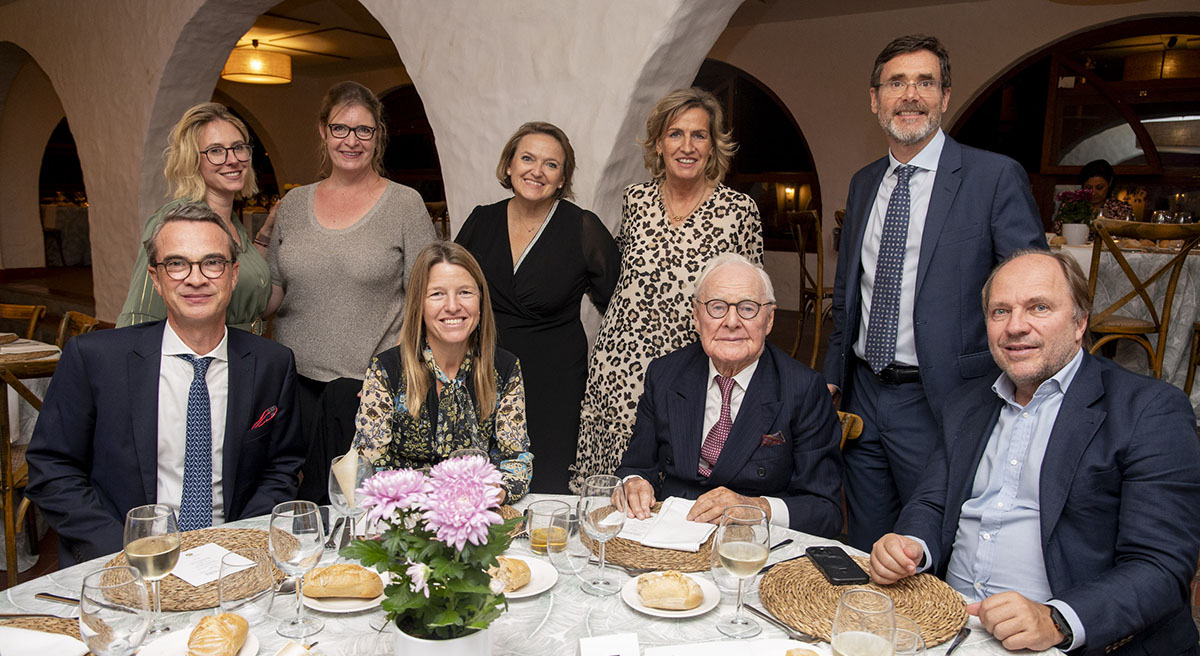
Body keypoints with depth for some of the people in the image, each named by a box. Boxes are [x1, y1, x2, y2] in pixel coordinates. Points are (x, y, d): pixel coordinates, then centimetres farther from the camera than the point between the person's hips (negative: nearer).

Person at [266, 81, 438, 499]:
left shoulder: (405, 204, -1)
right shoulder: (293, 204, 10)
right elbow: (271, 297, 16)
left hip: (370, 385, -3)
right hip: (297, 383, 3)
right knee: (304, 501, 7)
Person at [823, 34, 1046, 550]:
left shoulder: (996, 177, -8)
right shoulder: (863, 184, 10)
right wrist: (832, 375, 12)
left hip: (941, 406, -5)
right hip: (862, 397, 5)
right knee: (864, 553, 17)